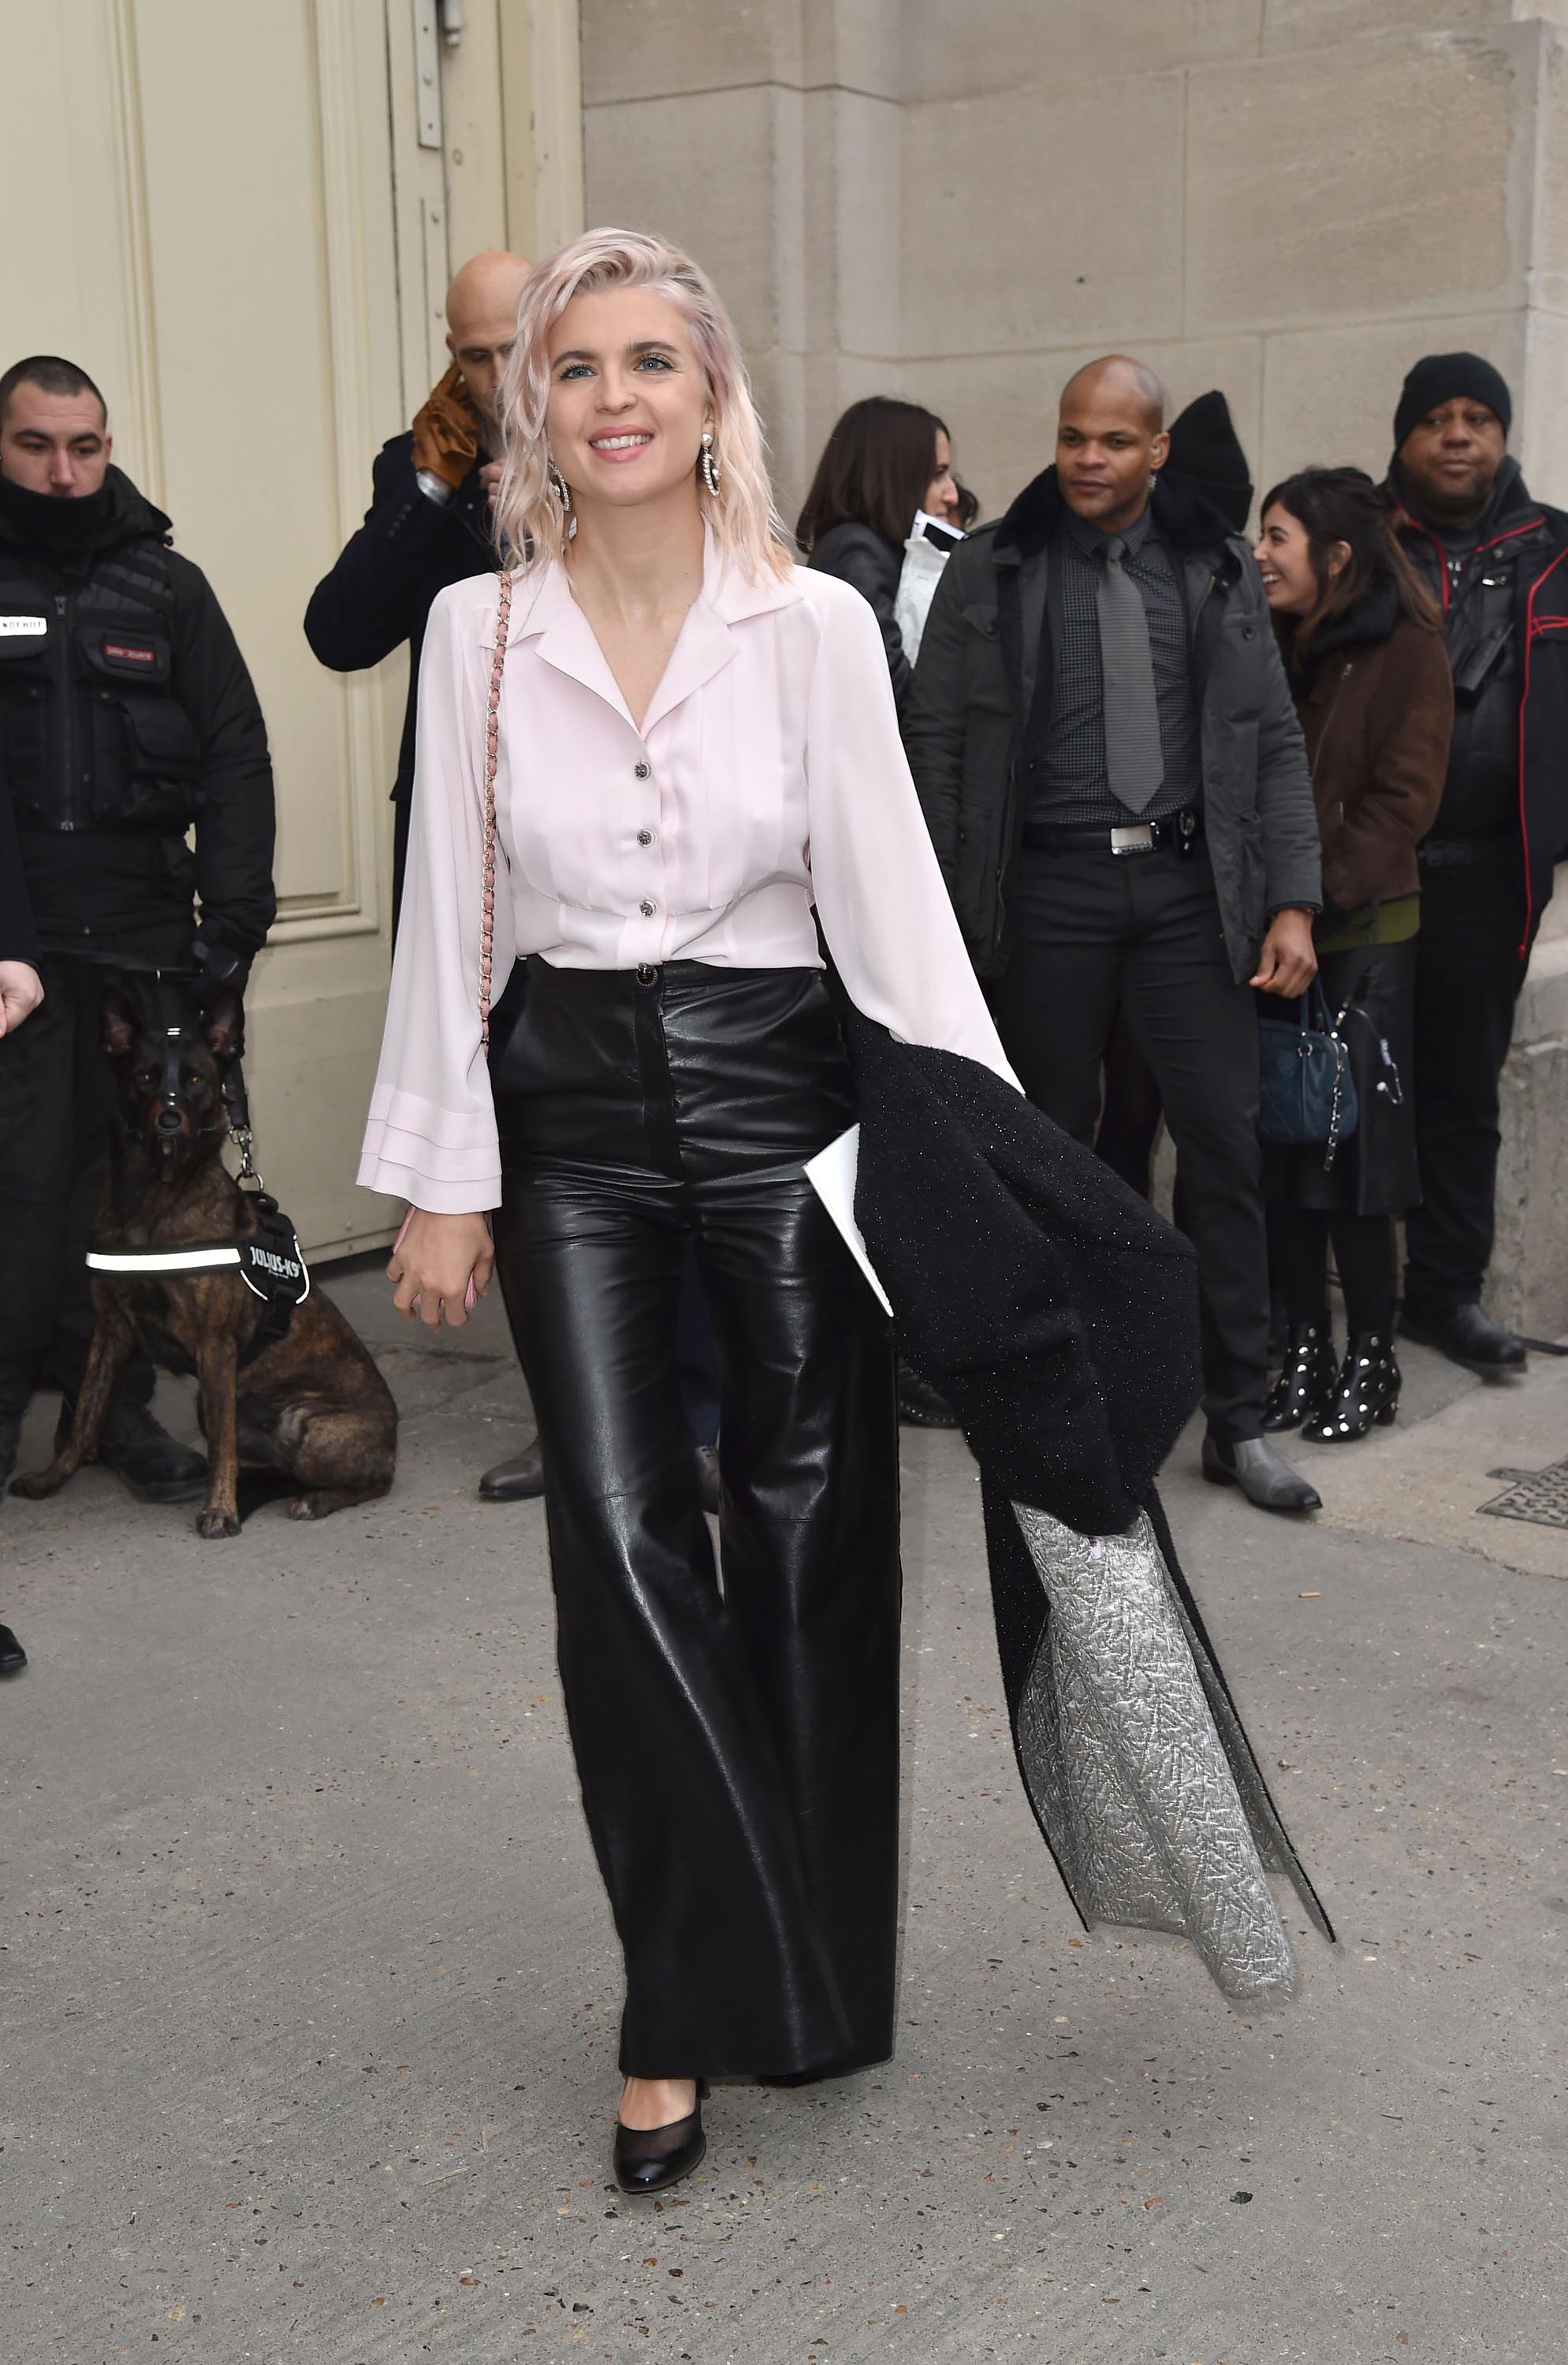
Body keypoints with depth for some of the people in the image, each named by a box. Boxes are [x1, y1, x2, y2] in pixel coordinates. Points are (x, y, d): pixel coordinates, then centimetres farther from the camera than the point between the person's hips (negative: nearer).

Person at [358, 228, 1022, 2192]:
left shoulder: (814, 623, -2)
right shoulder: (477, 629, 2)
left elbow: (890, 896, -3)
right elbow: (451, 918, 3)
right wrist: (439, 1184, 0)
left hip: (775, 1093, 0)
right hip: (570, 1111, 1)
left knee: (807, 1533, 5)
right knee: (620, 1544, -5)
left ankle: (812, 1974, 25)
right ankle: (696, 1995, 11)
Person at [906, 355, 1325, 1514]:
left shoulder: (1218, 567, 7)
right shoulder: (992, 570, 3)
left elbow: (1274, 740, 7)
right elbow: (937, 744, 2)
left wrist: (1293, 900, -2)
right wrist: (943, 915, -4)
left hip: (1189, 881, 1)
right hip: (1049, 886, -1)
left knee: (1227, 1139, -1)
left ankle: (1240, 1421, 9)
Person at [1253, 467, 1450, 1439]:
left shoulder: (1405, 649, -3)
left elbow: (1403, 797, -10)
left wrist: (1319, 892, -17)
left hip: (1364, 932, -5)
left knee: (1351, 1150, -3)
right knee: (1280, 1149, 6)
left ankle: (1372, 1360, 9)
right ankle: (1307, 1349, 15)